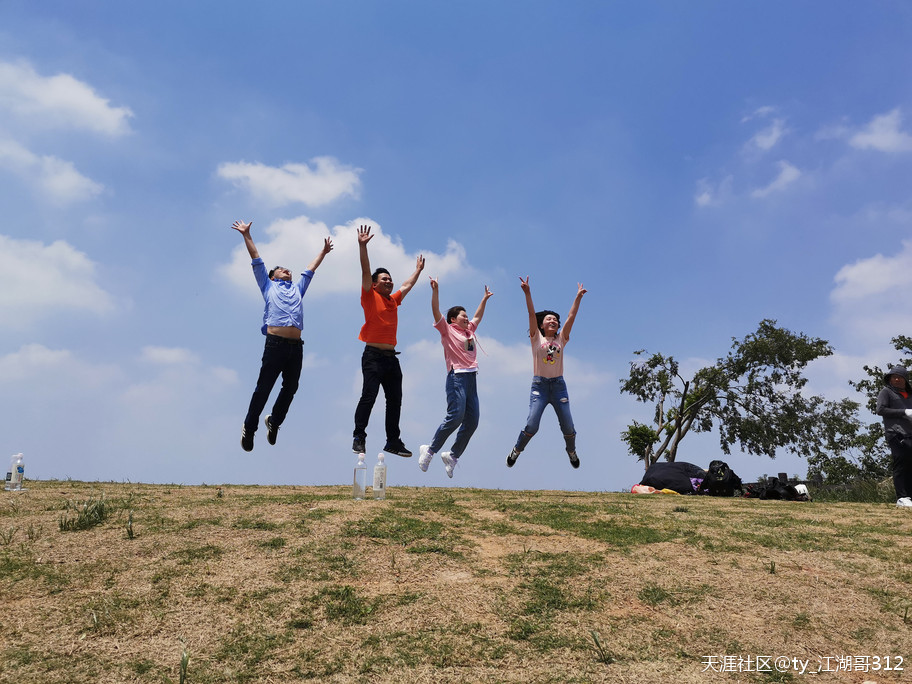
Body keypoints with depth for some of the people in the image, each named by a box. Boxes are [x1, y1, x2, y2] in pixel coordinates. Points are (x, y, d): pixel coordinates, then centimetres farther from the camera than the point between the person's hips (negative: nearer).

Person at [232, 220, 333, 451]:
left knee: (290, 388, 8)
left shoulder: (297, 287, 29)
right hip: (275, 343, -4)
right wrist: (247, 235, 20)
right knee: (263, 388, -3)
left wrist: (324, 251, 47)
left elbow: (311, 269, 39)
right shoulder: (268, 286, 19)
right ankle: (249, 428, 11)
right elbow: (256, 259, 20)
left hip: (296, 346, 4)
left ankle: (274, 421, 29)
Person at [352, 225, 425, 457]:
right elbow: (366, 271, -9)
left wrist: (418, 270, 44)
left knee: (395, 399, 7)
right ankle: (358, 437, -4)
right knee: (368, 396, -12)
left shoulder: (394, 300, 17)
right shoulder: (370, 297, 1)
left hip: (391, 357, 7)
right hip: (373, 355, -7)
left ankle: (393, 441, 14)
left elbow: (407, 285, 34)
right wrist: (362, 246, -17)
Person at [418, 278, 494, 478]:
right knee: (455, 416, -17)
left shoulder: (469, 331, 24)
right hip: (457, 376, -7)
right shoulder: (448, 330, 5)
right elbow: (436, 312, -6)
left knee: (472, 421, 0)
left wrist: (485, 298, 45)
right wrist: (435, 290, -14)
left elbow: (478, 316, 39)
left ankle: (452, 455, 12)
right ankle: (430, 450, -4)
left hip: (471, 377, 8)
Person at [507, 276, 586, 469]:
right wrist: (527, 292, -12)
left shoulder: (561, 339, 11)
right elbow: (531, 314, -4)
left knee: (568, 426, 1)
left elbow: (571, 316, 8)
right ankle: (516, 450, 13)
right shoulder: (537, 339, 5)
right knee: (531, 425, -13)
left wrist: (578, 297, 6)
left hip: (559, 384, 3)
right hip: (540, 384, -2)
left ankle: (572, 451, 30)